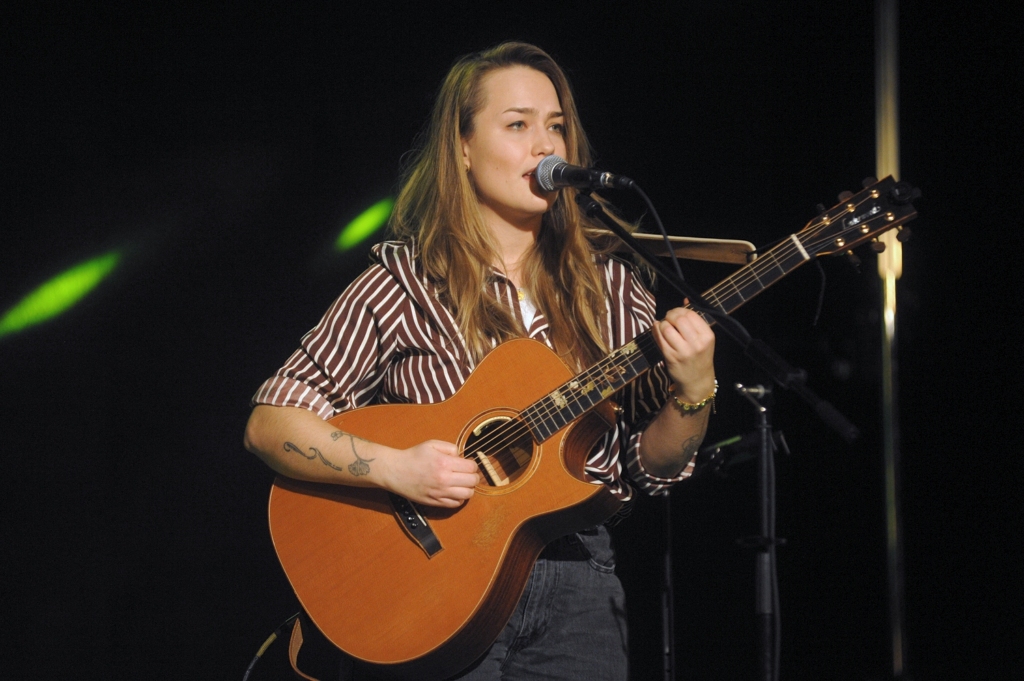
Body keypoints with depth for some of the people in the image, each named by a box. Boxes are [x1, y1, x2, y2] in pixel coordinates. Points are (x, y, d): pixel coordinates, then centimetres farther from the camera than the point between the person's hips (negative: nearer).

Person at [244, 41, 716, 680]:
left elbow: (652, 466, 8)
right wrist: (394, 467, -19)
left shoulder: (609, 284, 8)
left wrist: (692, 393, -11)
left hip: (576, 584, 3)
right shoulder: (405, 284, -2)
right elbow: (270, 425, -5)